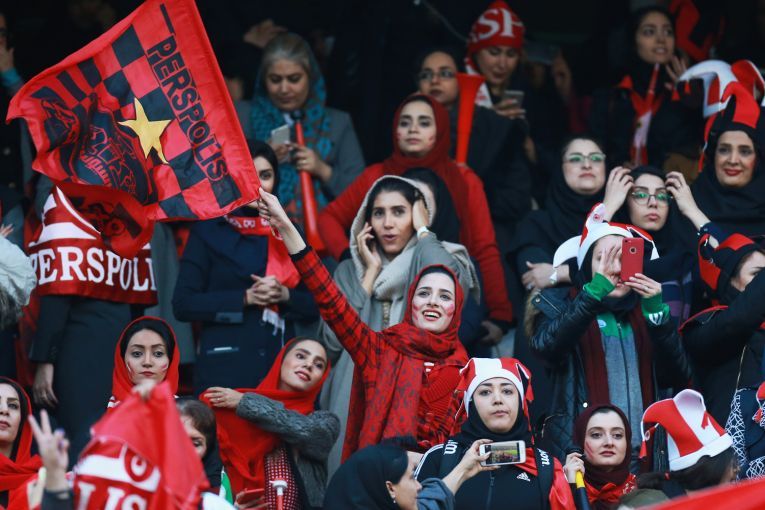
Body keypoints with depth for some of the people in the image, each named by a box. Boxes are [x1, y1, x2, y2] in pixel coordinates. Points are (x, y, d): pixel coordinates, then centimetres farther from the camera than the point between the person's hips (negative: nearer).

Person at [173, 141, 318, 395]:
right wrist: (245, 298, -11)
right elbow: (183, 303, -2)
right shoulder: (209, 231, 6)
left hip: (280, 366, 3)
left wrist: (285, 295, -7)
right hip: (225, 368, -3)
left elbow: (314, 305, 14)